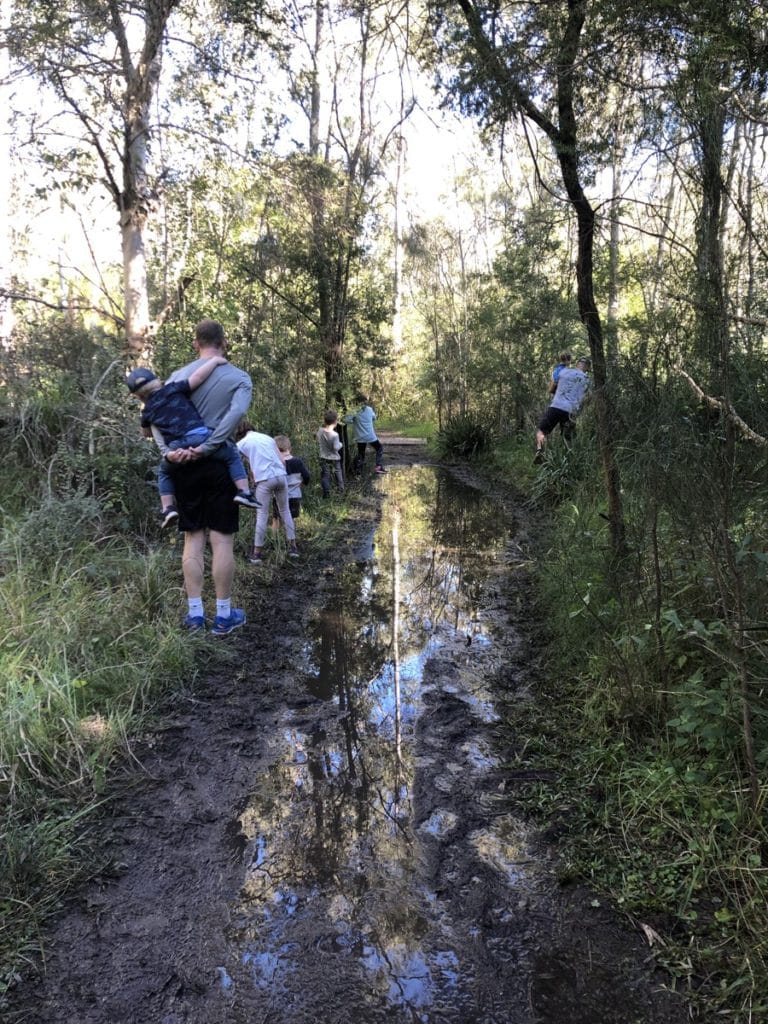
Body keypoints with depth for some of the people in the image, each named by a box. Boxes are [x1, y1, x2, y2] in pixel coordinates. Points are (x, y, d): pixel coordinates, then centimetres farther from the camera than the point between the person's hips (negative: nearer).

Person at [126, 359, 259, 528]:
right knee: (232, 455, 16)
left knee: (164, 472, 32)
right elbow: (198, 376, -7)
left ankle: (168, 508, 18)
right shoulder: (173, 389, 8)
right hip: (201, 439, -3)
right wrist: (215, 360, 5)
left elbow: (147, 433, 39)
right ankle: (244, 492, 1)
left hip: (176, 451, 3)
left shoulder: (147, 411, 19)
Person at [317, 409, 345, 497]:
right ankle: (341, 490, 30)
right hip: (334, 458, -3)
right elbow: (336, 447, -24)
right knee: (337, 473, 17)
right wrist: (340, 444, -5)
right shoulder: (334, 435, -25)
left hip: (323, 458, 3)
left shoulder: (320, 431, -9)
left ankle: (326, 493, 9)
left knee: (325, 475, 9)